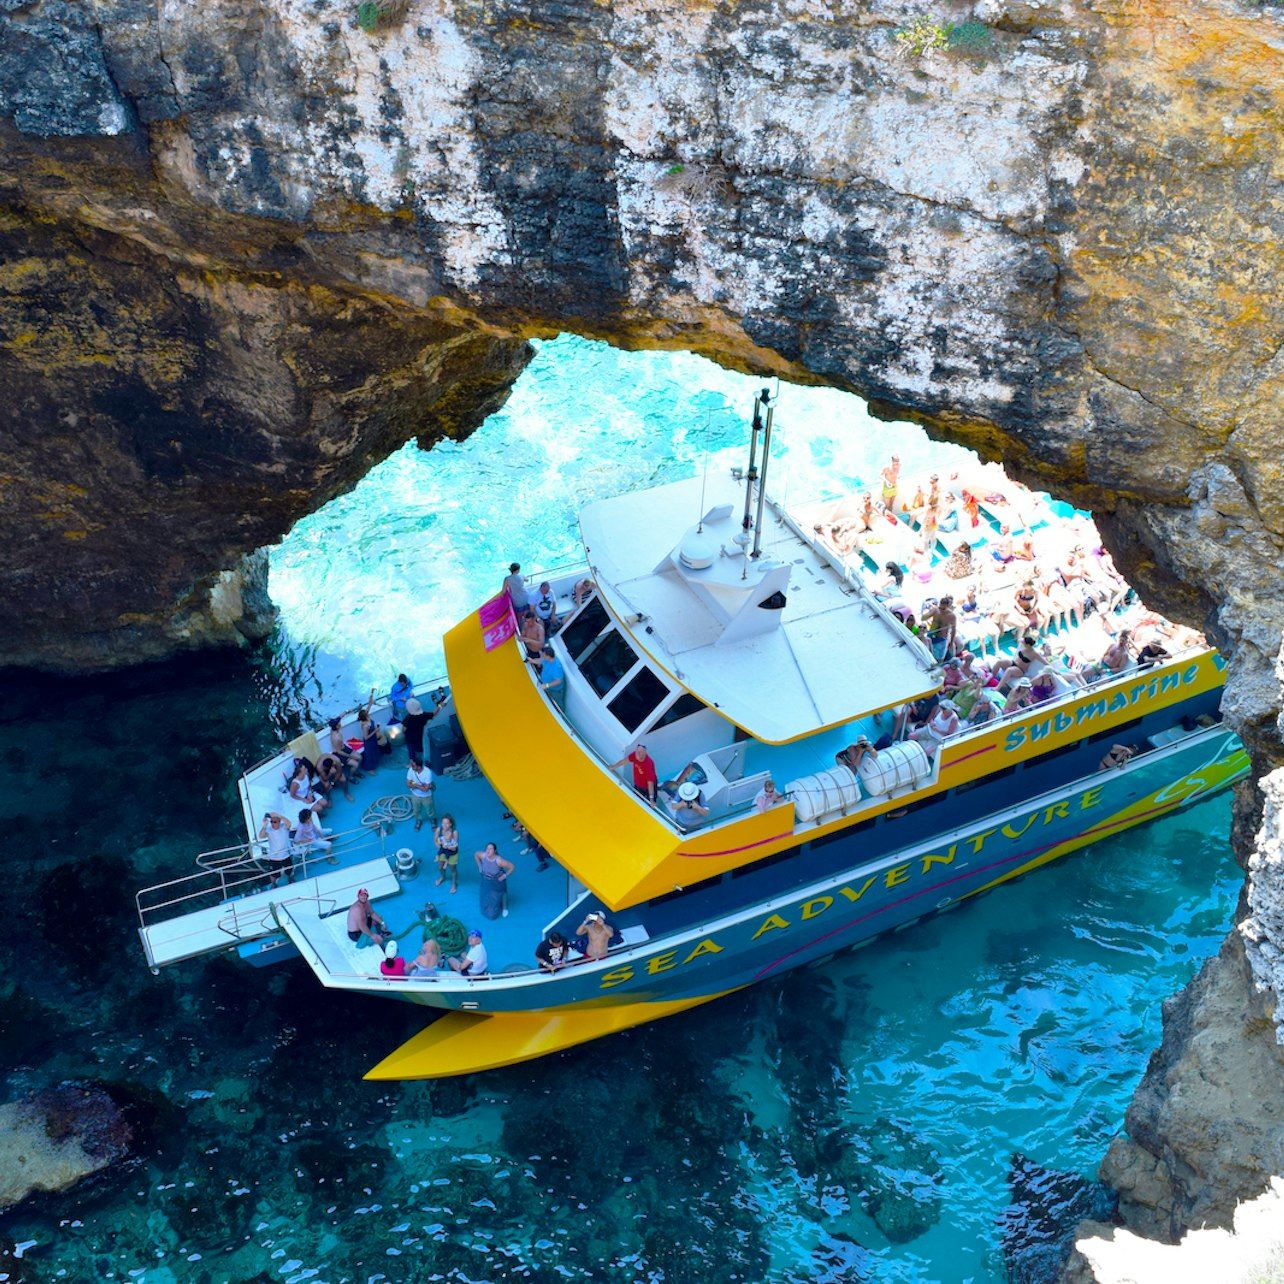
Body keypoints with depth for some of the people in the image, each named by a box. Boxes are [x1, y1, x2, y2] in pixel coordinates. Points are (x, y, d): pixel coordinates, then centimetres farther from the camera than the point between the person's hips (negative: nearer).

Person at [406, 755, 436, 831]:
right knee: (416, 811, 25)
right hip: (415, 795, 3)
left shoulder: (427, 772, -35)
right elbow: (408, 784, -16)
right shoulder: (411, 770, -24)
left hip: (426, 797, -3)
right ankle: (418, 821, 55)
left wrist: (415, 785, -23)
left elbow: (425, 789, -31)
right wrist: (420, 786, -29)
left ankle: (433, 820, 53)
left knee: (430, 811, 22)